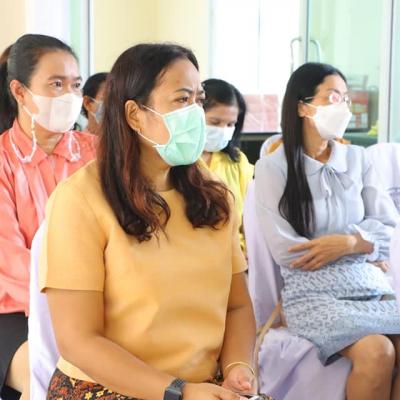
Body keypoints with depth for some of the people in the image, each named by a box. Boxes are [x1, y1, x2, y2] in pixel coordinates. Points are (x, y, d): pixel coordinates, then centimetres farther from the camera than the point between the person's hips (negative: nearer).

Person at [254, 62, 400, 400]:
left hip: (371, 286, 4)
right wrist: (365, 249, -3)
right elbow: (285, 251, -9)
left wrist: (347, 242, -14)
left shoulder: (358, 159, 11)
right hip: (313, 294, -4)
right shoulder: (273, 167, -2)